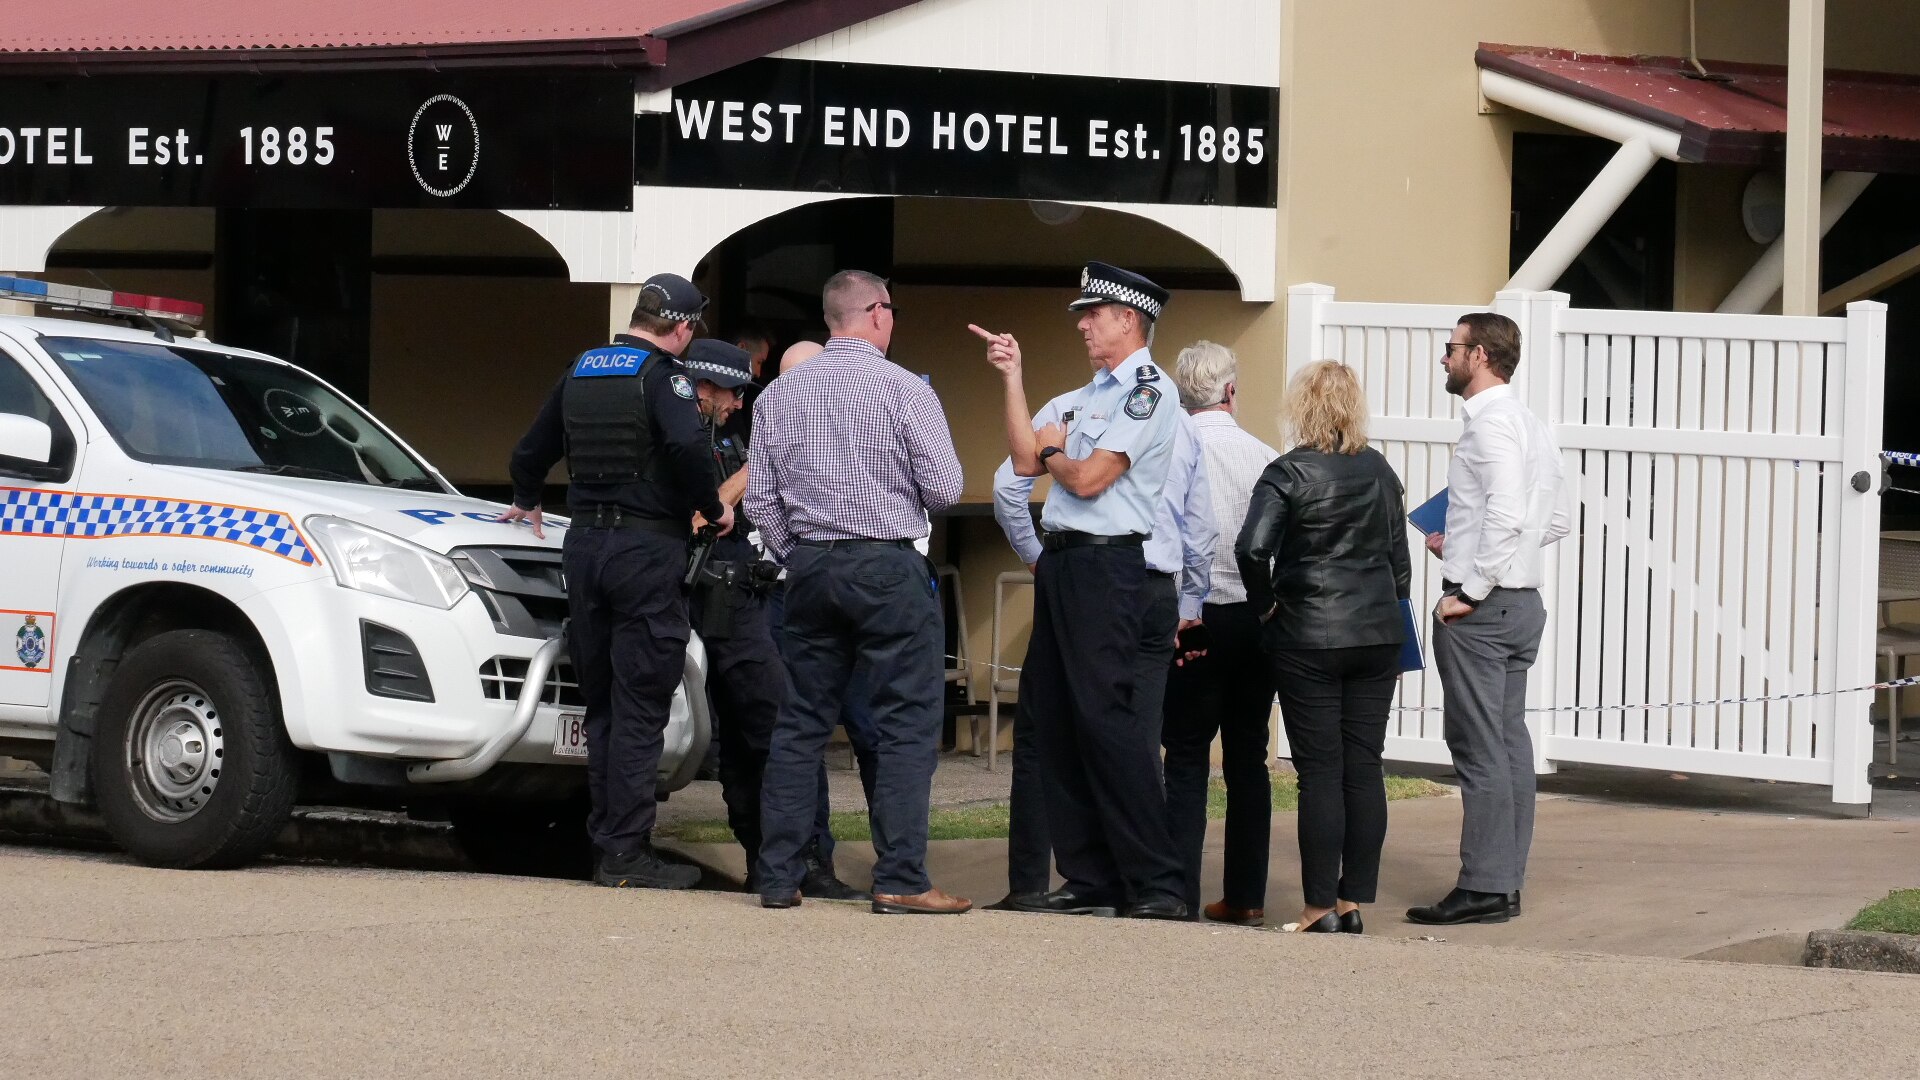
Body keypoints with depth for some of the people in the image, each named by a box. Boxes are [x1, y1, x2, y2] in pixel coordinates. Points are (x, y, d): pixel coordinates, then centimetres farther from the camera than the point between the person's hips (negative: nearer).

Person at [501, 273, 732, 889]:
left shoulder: (580, 371, 13)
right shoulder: (664, 375, -8)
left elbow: (530, 453, 23)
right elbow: (686, 446, -26)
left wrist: (526, 504, 43)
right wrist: (712, 506, -9)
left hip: (585, 543, 7)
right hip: (648, 546, -7)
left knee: (601, 705, 13)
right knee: (639, 708, -4)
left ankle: (608, 838, 15)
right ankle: (626, 851, -6)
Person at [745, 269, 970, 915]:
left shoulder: (778, 395, 8)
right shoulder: (904, 390, -7)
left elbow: (760, 501, 8)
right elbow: (944, 490, -8)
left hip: (810, 568, 5)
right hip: (889, 565, -5)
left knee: (802, 721, 10)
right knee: (907, 723, -3)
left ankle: (778, 876, 9)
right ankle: (899, 880, -9)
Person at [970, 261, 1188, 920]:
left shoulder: (1146, 390, -9)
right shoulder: (1096, 393, 20)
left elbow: (1089, 479, -17)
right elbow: (1026, 461, 16)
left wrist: (1052, 452, 4)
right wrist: (1011, 377, 16)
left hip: (1104, 568, -10)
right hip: (1061, 563, 10)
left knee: (1106, 719, -13)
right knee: (1056, 719, 9)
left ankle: (1156, 883, -11)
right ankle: (1089, 876, 13)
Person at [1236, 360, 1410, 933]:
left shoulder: (1288, 473, -9)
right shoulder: (1380, 471, 7)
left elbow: (1253, 547, -21)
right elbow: (1400, 555, 13)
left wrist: (1265, 601, -5)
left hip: (1309, 640, -4)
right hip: (1377, 635, 5)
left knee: (1319, 773, -2)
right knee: (1364, 769, 6)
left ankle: (1321, 907, -2)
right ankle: (1353, 900, 8)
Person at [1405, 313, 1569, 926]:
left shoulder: (1490, 423, -15)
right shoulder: (1531, 425, 15)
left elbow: (1508, 514, -27)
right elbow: (1556, 522, 20)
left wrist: (1468, 591, -20)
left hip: (1480, 607, -10)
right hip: (1523, 600, 10)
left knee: (1479, 749, -8)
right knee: (1509, 743, 11)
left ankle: (1483, 889, -7)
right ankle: (1505, 882, 15)